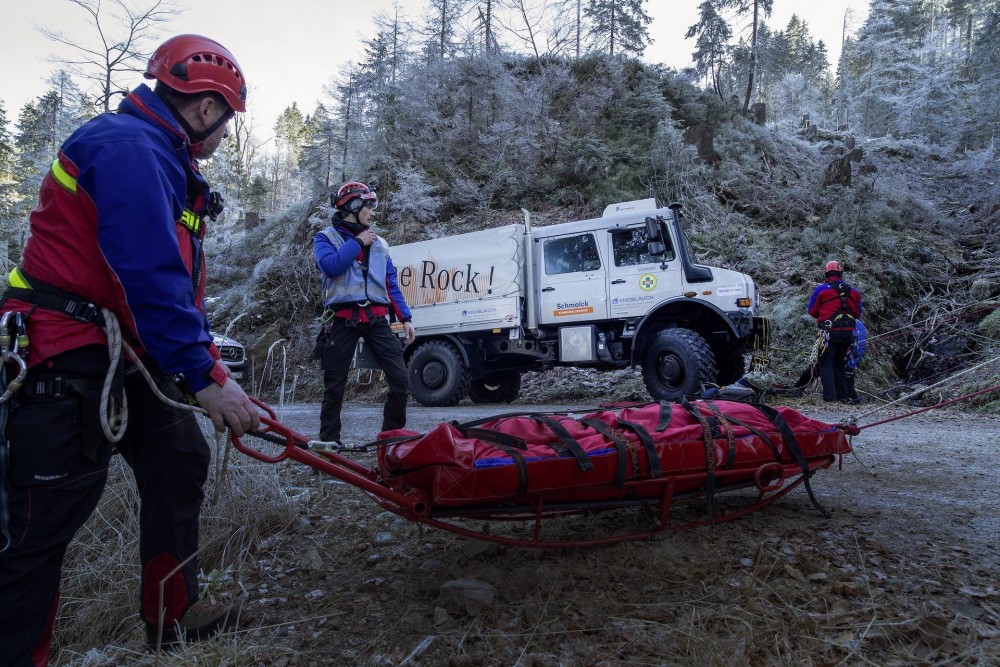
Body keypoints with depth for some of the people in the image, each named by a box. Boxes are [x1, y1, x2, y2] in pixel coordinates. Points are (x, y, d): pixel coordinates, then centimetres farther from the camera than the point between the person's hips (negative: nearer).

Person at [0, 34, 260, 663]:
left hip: (126, 353, 11)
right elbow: (151, 278, -26)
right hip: (68, 360, -11)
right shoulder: (128, 147, -17)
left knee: (180, 459, 15)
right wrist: (205, 378, -25)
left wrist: (208, 352, 13)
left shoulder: (159, 157, 17)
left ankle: (173, 615, 27)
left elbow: (179, 276, 17)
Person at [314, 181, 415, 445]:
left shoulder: (379, 244, 19)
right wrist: (358, 242, -5)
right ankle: (329, 442, 16)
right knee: (335, 386, 3)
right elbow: (331, 266, -15)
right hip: (343, 321, -3)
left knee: (400, 379, -7)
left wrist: (405, 318, 8)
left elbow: (391, 285, 17)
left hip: (376, 320, 3)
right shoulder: (326, 238, 7)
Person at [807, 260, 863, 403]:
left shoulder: (821, 289, -5)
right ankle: (843, 395, 18)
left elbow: (811, 310, 1)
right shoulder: (852, 291, 9)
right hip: (847, 332, 5)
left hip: (829, 332, -4)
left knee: (826, 363, 1)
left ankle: (829, 396, -7)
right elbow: (857, 313, 13)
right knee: (840, 363, 17)